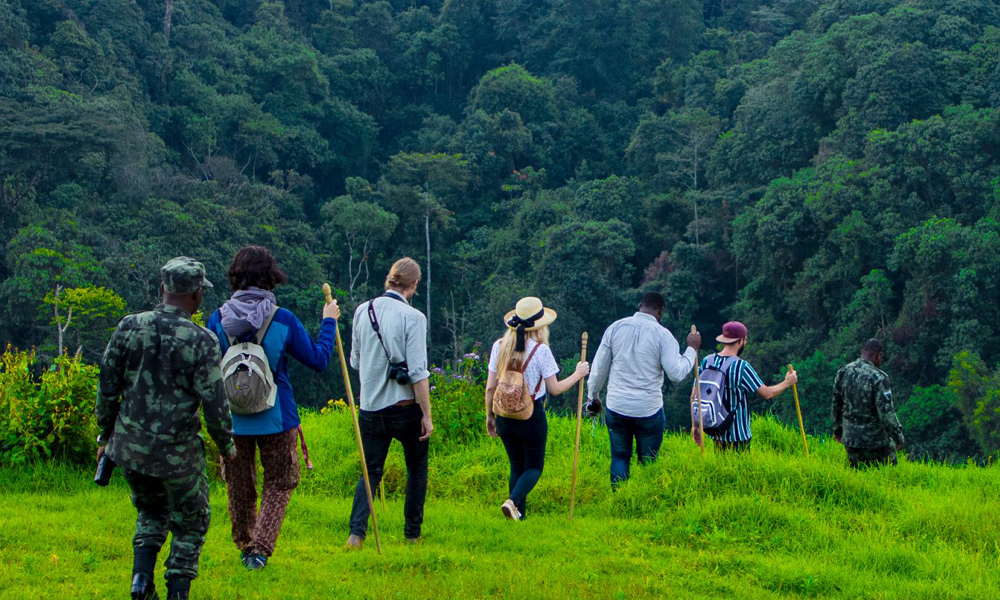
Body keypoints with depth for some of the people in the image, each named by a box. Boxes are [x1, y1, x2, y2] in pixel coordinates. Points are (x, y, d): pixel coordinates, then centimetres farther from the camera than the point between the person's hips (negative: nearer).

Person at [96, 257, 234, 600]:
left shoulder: (129, 327, -3)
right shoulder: (201, 341, -14)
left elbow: (107, 388, 3)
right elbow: (213, 403, -12)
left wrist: (105, 435, 16)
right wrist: (226, 444, 6)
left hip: (129, 446, 4)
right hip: (177, 451, -4)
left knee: (150, 512, 26)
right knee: (190, 523, 17)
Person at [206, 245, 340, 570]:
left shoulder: (217, 319, -7)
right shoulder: (283, 320, -13)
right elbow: (318, 360, -2)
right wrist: (328, 322, 11)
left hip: (231, 418, 2)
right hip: (275, 417, -2)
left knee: (239, 485, 17)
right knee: (279, 482, 12)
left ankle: (246, 548, 29)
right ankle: (260, 547, -1)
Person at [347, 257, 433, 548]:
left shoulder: (363, 311, 3)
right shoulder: (412, 317, -13)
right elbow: (418, 371, -15)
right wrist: (427, 415, -10)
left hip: (370, 405, 4)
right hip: (405, 406, -4)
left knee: (371, 470, 11)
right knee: (417, 467, 16)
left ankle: (357, 531, -8)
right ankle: (412, 532, 20)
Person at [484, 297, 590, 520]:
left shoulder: (499, 346, -2)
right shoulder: (540, 350, -14)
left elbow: (490, 387, 1)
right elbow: (554, 389, -7)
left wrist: (490, 416, 14)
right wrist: (578, 374, 7)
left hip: (504, 415, 4)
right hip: (531, 416, -4)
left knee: (517, 466, 18)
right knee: (534, 467, 10)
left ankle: (519, 514, 15)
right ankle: (513, 501, -14)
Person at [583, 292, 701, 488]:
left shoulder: (615, 328, 1)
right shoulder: (662, 334, -9)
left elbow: (599, 367, 5)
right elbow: (676, 373, -12)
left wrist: (593, 397, 17)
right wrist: (692, 349, 1)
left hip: (617, 407, 3)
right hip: (649, 410, -3)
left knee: (619, 457, 14)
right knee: (648, 462, 10)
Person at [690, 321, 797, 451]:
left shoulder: (707, 361, 1)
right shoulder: (741, 367, -16)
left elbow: (694, 397, 5)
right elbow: (766, 393, -10)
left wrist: (695, 425, 14)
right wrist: (787, 383, 8)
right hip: (737, 434, -6)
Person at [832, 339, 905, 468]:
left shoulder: (843, 372, -1)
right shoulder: (878, 378, -19)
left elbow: (836, 405, 10)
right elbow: (886, 412, -20)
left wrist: (837, 428, 23)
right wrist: (898, 438, -9)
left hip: (850, 437, 5)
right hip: (875, 439, -5)